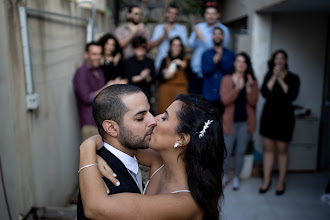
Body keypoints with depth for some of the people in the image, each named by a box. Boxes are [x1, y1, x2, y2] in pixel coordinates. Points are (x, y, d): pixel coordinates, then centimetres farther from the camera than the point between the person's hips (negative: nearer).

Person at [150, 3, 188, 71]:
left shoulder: (182, 28, 6)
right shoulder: (158, 28, 12)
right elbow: (151, 45, 3)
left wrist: (168, 36, -12)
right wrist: (163, 35, -9)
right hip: (160, 64, 2)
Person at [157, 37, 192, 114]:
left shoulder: (185, 60, 13)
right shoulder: (165, 60, 11)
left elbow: (190, 74, 0)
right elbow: (160, 77, 9)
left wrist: (182, 64, -10)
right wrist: (166, 76, -11)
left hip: (181, 91, 0)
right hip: (166, 91, 0)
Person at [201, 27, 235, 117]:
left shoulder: (230, 54, 11)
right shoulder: (206, 54, 12)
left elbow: (230, 70, -3)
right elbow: (205, 71, -1)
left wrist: (220, 58, -13)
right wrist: (214, 61, -14)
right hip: (209, 95, 0)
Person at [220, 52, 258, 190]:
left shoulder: (252, 81, 4)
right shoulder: (227, 79, -1)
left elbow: (253, 102, -5)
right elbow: (225, 100, -13)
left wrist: (249, 88, -20)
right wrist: (237, 88, -25)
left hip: (246, 122, 1)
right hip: (231, 121, -1)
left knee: (240, 152, 9)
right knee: (226, 152, 2)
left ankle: (236, 178, 25)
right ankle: (224, 176, 25)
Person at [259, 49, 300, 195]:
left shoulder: (293, 78, 3)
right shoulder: (269, 75, 8)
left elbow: (292, 96, -13)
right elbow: (264, 93, -8)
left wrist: (281, 80, -13)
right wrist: (274, 77, -11)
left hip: (284, 117, -2)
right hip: (268, 115, 2)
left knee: (282, 150, 2)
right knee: (268, 148, 6)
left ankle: (281, 182, 14)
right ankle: (266, 180, 15)